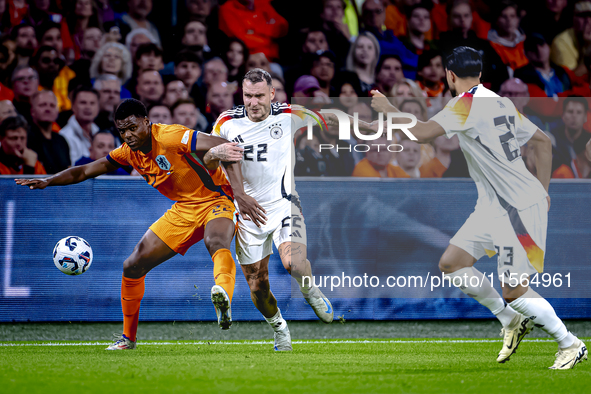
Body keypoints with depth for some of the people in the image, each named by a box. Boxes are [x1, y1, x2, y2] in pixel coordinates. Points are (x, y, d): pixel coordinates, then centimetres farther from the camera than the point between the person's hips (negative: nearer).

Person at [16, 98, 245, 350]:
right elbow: (86, 171, 10)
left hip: (216, 201, -7)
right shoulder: (129, 152, 0)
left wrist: (220, 152, -58)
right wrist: (47, 182, -3)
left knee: (216, 242, -42)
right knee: (132, 267, 5)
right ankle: (128, 337, 21)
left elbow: (220, 145, -34)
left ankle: (223, 294, -71)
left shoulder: (170, 137, -22)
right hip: (183, 209, 8)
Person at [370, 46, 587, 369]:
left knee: (514, 290, -6)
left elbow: (420, 133, -23)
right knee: (451, 263, 7)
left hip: (518, 208, -9)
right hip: (495, 206, 9)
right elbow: (543, 143, 18)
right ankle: (512, 321, 17)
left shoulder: (468, 103, -15)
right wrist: (542, 192, 20)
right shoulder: (500, 102, 13)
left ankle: (571, 345, 7)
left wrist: (387, 108, -7)